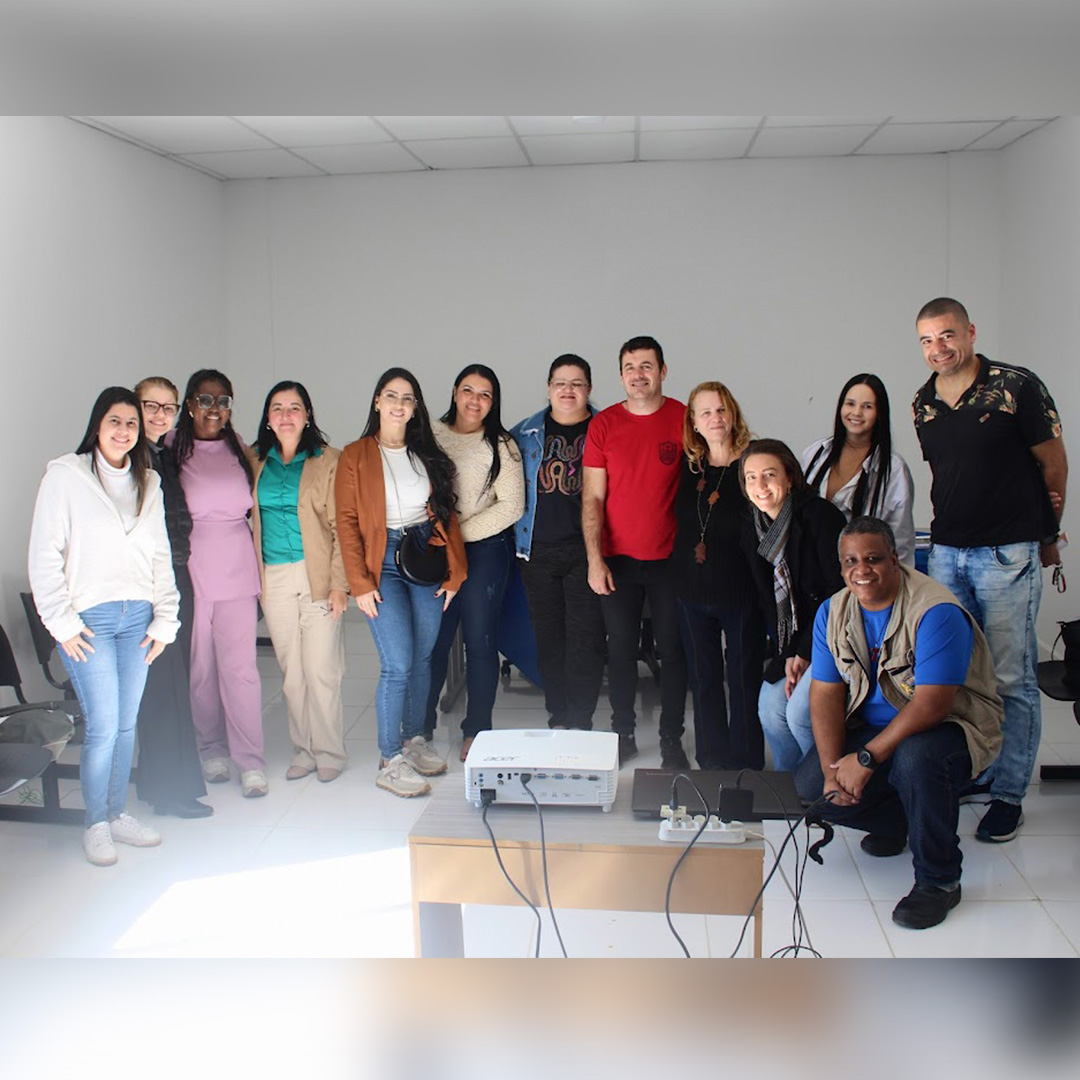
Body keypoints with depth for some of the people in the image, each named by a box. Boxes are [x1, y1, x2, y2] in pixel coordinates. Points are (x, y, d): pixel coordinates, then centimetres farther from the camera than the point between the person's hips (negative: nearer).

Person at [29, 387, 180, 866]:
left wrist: (164, 619, 6)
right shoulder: (64, 476, -2)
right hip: (89, 620, -4)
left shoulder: (148, 484, 12)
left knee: (127, 724, 8)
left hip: (138, 618, 4)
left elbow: (160, 557, 13)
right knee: (103, 727, -6)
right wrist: (62, 622, -8)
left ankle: (117, 814, 22)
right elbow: (44, 556, -4)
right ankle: (96, 825, 10)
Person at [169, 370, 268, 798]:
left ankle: (251, 763, 1)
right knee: (200, 667, 5)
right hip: (189, 569, -1)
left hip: (236, 568, 2)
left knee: (239, 665, -4)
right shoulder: (170, 448, 1)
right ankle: (212, 752, 21)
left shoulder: (238, 448, 12)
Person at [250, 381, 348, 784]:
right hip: (273, 580, 3)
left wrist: (339, 583, -8)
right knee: (291, 672, 7)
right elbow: (248, 520, 15)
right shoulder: (255, 461, 10)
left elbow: (342, 527, -3)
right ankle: (302, 752, 19)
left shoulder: (328, 461, -1)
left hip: (316, 576, -3)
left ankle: (329, 754, 10)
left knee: (321, 670, -3)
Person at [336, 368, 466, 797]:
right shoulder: (355, 456, -1)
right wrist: (359, 582, -11)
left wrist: (453, 569, 4)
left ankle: (414, 740, 27)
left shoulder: (427, 454, 10)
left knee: (422, 658, 10)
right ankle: (389, 762, 0)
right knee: (398, 664, -10)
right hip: (383, 563, -4)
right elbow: (347, 521, -5)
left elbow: (447, 514, 11)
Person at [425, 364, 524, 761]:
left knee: (480, 641, 4)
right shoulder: (431, 435, 6)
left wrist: (461, 532, -11)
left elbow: (511, 506, -6)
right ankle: (420, 726, 19)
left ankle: (476, 731, 16)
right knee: (433, 640, 5)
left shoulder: (501, 445, -1)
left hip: (485, 550, -2)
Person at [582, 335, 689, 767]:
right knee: (621, 649, 8)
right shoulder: (604, 424, 1)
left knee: (674, 649, 6)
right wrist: (595, 560, -6)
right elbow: (592, 497, 1)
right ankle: (623, 735, 22)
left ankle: (672, 740, 18)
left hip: (670, 557, 0)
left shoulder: (684, 419, -1)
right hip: (618, 558, 1)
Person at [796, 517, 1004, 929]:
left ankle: (939, 879, -15)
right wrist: (832, 768, -17)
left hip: (950, 726, -6)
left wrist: (866, 759, -30)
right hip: (872, 725, 6)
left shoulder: (936, 611, -23)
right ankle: (896, 822, 18)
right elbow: (825, 694, -4)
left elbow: (932, 704, -29)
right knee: (809, 787, -12)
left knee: (914, 757, -39)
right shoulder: (833, 612, -2)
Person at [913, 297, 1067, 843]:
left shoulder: (1017, 386, -8)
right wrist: (954, 524, 16)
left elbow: (1053, 461, 1)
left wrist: (1046, 532, 10)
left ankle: (1009, 794, 9)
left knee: (1011, 679, -1)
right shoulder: (923, 404, 8)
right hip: (946, 552, 5)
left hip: (1008, 553, -5)